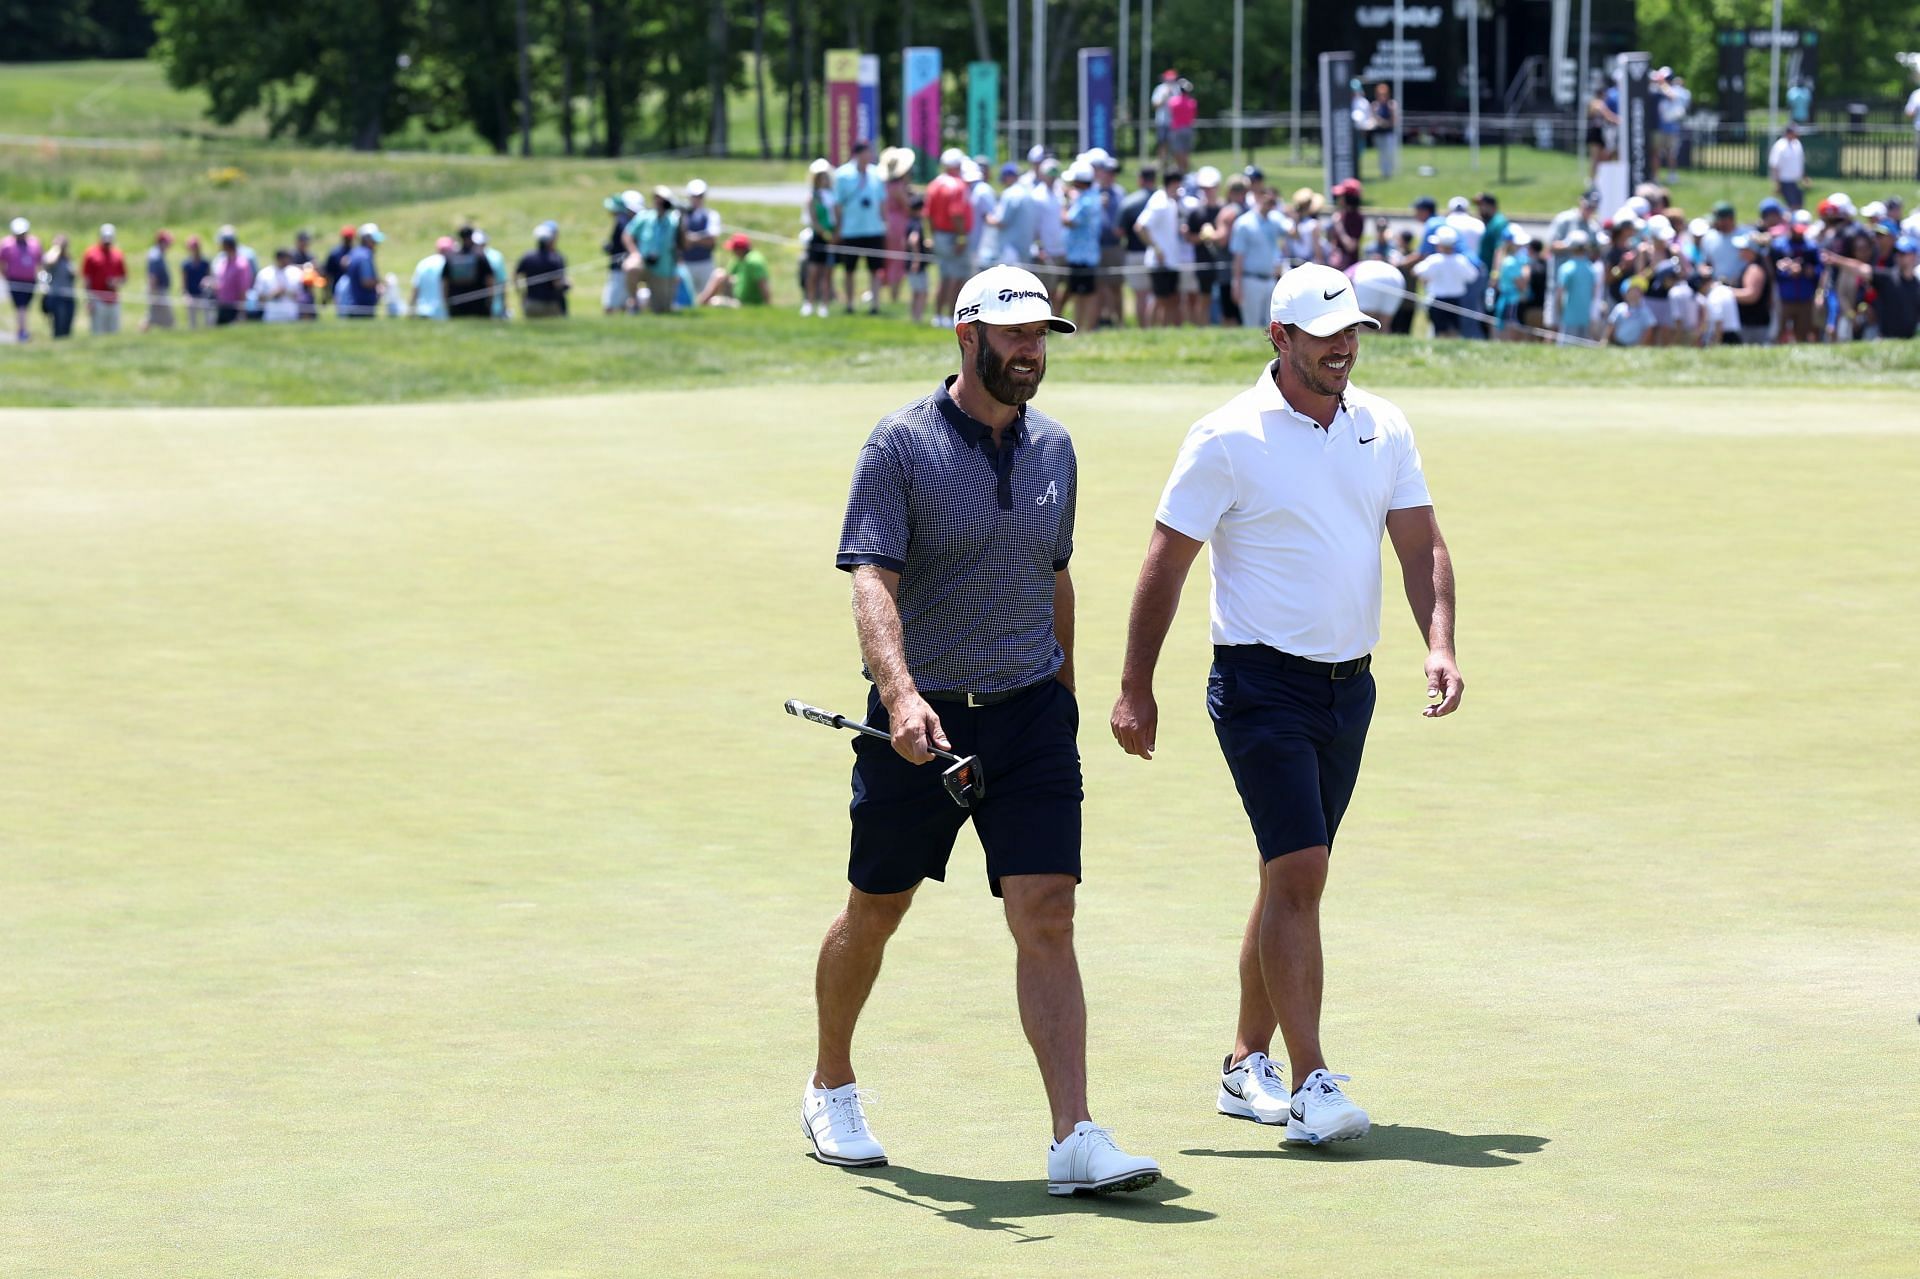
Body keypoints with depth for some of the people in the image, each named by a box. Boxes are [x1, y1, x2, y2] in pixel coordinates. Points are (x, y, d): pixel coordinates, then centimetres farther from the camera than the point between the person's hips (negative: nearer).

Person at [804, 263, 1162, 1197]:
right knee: (875, 912, 12)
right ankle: (831, 1089, 35)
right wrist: (900, 693, -33)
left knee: (1046, 917, -9)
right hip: (920, 721, -3)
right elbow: (872, 582, -19)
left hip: (1030, 714, 3)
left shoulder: (1053, 448, 8)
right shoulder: (901, 445, -9)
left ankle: (1075, 1140, -14)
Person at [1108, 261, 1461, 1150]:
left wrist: (1439, 644, -9)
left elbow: (1420, 544, 8)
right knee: (1299, 873, -15)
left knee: (1291, 878, 12)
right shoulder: (1228, 439, -9)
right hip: (1263, 681, -6)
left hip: (1349, 684, 6)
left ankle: (1247, 1066, 22)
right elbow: (1166, 563, -6)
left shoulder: (1383, 429, 7)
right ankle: (1310, 1085, -17)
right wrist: (1136, 689, -8)